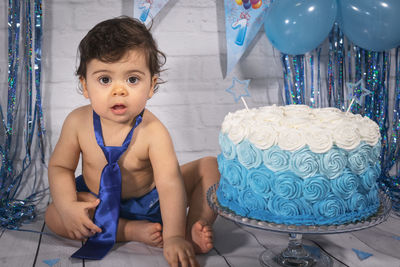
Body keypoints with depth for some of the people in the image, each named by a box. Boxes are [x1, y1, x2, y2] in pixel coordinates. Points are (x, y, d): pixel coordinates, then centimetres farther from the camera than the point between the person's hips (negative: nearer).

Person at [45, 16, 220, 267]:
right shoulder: (78, 122, -18)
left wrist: (174, 237, -46)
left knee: (210, 166, -15)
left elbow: (170, 184, -36)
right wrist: (67, 205, -23)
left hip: (151, 198, -2)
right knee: (53, 215, -25)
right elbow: (60, 166, -5)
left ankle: (193, 231, -22)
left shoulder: (153, 132, -29)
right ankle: (133, 231, -23)